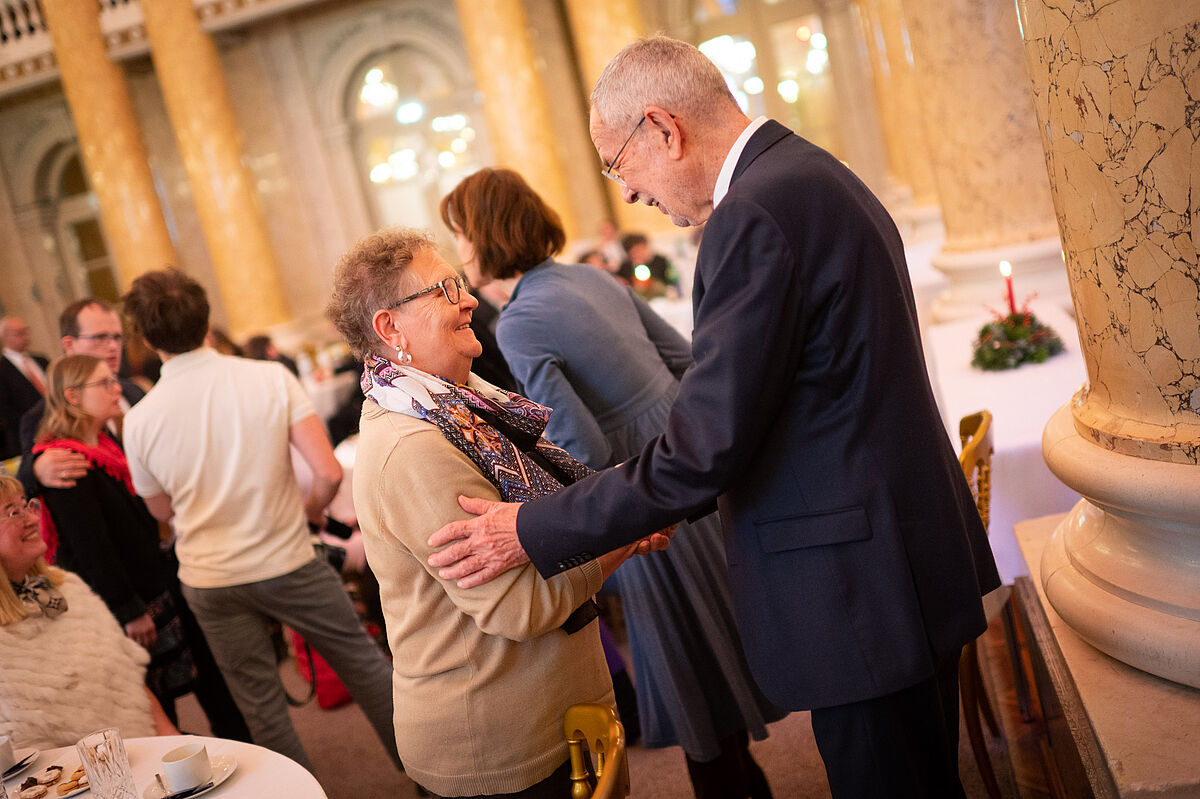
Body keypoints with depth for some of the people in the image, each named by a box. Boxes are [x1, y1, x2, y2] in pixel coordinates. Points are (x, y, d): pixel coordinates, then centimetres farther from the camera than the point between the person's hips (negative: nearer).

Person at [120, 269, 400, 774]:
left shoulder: (139, 420, -9)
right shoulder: (272, 378, -14)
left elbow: (162, 510, 7)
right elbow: (328, 472, -17)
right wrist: (313, 507, 3)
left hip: (211, 581, 1)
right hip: (289, 561, 0)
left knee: (260, 704, 14)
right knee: (363, 661, 17)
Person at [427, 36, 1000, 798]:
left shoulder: (754, 215, -23)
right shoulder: (807, 171, 10)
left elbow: (705, 448, -23)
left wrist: (533, 531, -14)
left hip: (859, 587, -10)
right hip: (914, 556, 10)